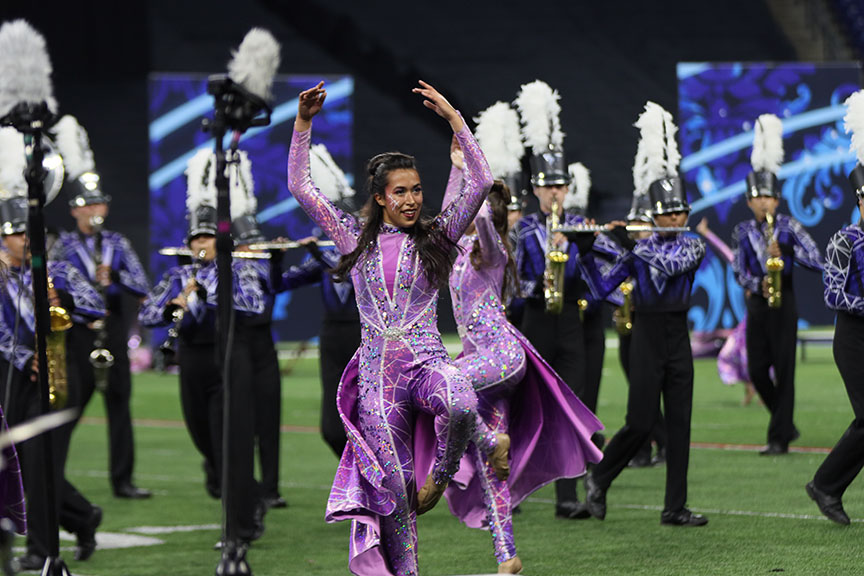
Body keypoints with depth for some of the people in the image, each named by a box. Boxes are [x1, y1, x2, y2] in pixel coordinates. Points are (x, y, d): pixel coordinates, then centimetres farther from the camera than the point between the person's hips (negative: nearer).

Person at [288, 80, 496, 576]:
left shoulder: (436, 237, 7)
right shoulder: (357, 239, 8)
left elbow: (482, 181, -2)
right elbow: (300, 186, 7)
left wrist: (453, 117, -6)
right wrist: (304, 124, -1)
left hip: (427, 361, -1)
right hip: (377, 372, 1)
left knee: (461, 406, -36)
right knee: (393, 484, -2)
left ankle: (438, 478, -8)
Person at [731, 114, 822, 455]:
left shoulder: (789, 227, -2)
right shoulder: (743, 232, 6)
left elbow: (816, 261, -7)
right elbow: (739, 272, 4)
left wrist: (783, 255, -20)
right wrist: (758, 285, -16)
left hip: (783, 304, -3)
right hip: (756, 305, 3)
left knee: (783, 370, -7)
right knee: (757, 371, 1)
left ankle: (779, 438, -4)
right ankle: (786, 424, 21)